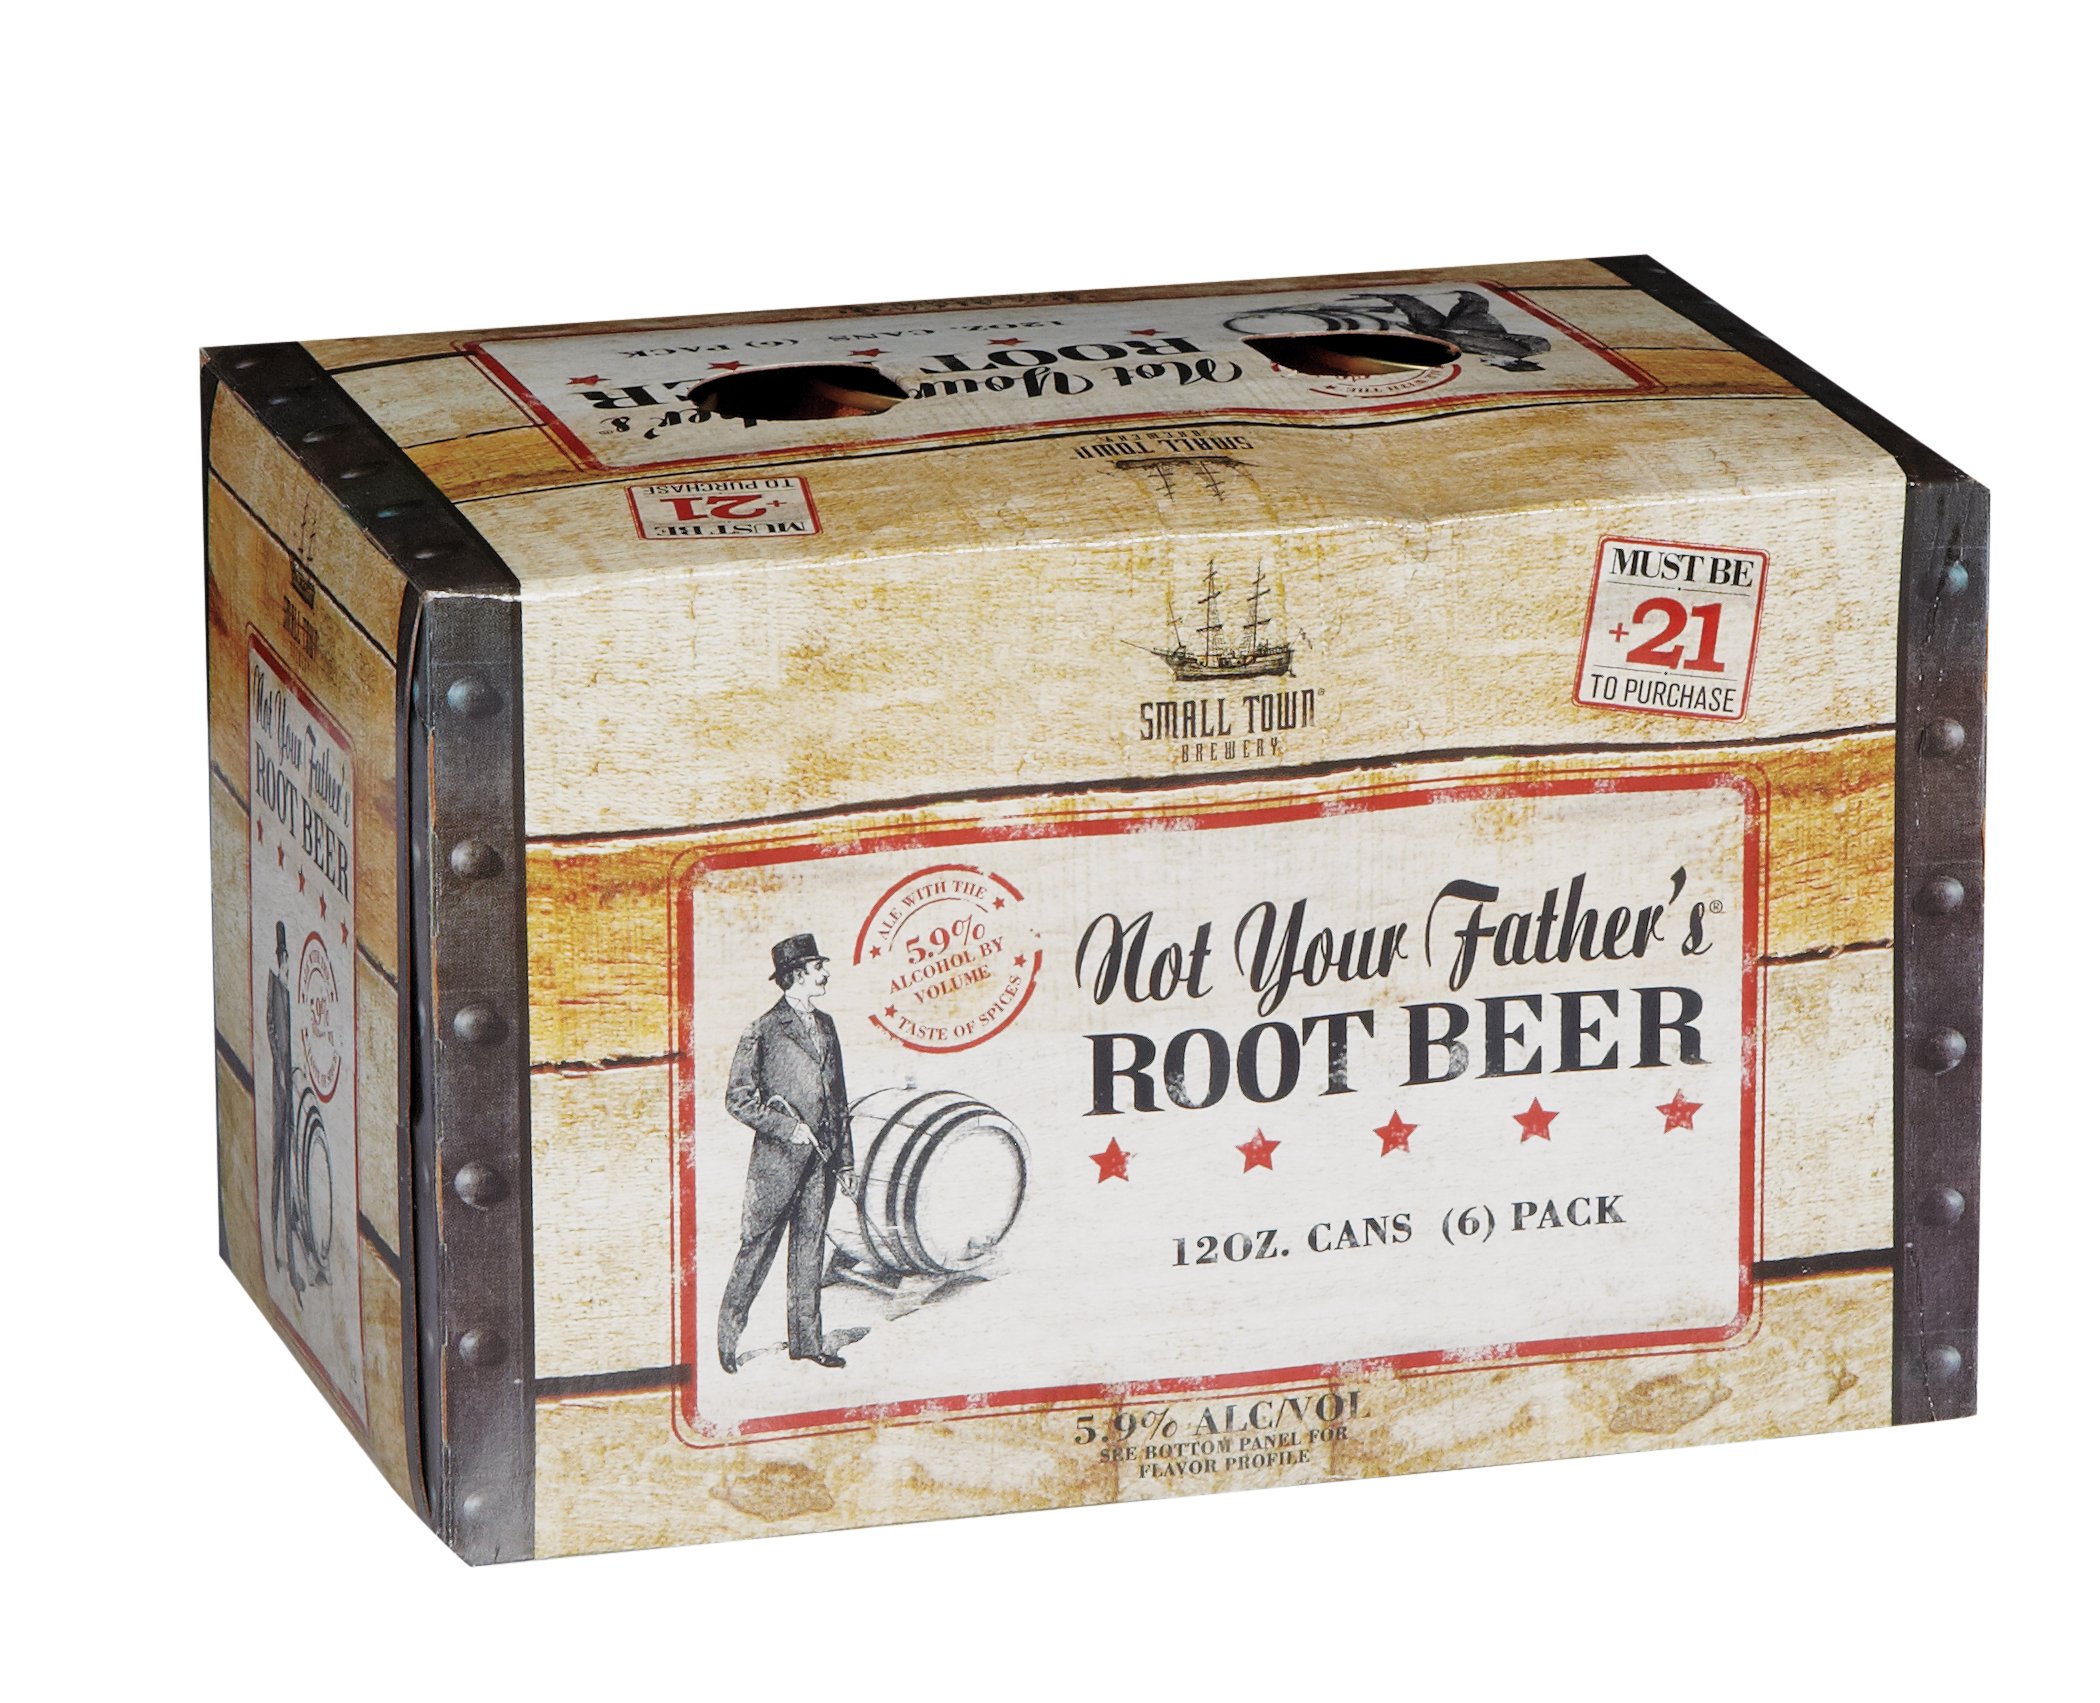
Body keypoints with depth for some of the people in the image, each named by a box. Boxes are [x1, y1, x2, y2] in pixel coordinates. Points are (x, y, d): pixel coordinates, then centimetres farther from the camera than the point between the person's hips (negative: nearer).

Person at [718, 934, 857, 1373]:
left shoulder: (825, 1026, 14)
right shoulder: (764, 1031, -8)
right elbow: (738, 1099, -10)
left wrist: (844, 1159, 14)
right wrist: (787, 1128, -13)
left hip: (820, 1159, 6)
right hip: (776, 1160, -6)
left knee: (810, 1247, 9)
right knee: (758, 1246, -2)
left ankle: (806, 1341, 12)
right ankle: (729, 1333, 9)